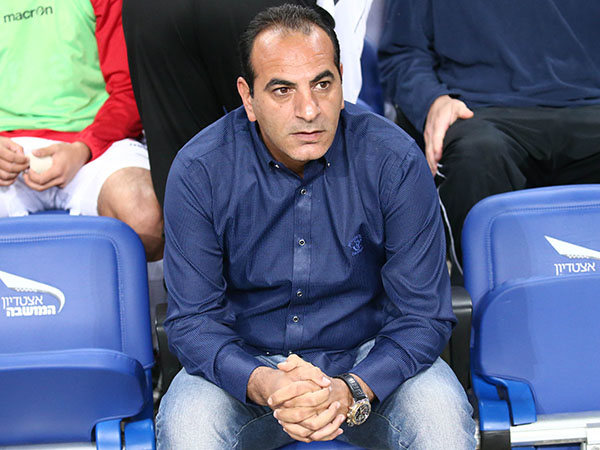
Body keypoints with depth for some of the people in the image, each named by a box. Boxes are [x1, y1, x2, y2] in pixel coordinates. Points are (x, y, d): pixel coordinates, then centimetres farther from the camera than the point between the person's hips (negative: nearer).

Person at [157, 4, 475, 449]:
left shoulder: (394, 159, -14)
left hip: (371, 357, 0)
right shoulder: (198, 170, -13)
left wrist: (351, 391, -28)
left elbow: (423, 315, -11)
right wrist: (262, 384, -29)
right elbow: (192, 320, -9)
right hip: (245, 359, 0)